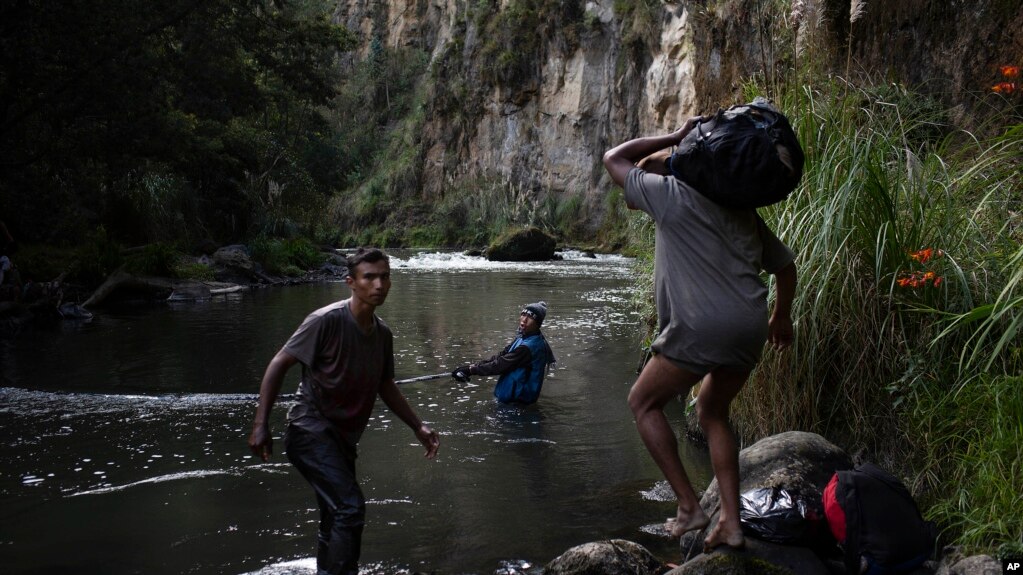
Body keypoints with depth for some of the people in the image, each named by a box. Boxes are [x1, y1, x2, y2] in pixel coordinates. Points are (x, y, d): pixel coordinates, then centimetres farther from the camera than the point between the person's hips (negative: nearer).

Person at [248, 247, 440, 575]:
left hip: (343, 438, 8)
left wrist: (418, 427, 13)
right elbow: (278, 365, -16)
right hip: (311, 432, -8)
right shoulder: (327, 320, -20)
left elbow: (386, 387, 17)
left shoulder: (383, 334, 3)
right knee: (350, 507, -23)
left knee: (337, 520, 18)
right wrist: (260, 424, -20)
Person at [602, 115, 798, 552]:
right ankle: (731, 524, 17)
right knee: (713, 413, 24)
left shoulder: (671, 195, 3)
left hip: (703, 328, -7)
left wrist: (673, 138, 19)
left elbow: (614, 159, 16)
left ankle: (689, 506, 7)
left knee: (643, 402, 12)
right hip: (750, 328, 8)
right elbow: (785, 265, 27)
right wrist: (781, 317, 39)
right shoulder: (741, 212, 23)